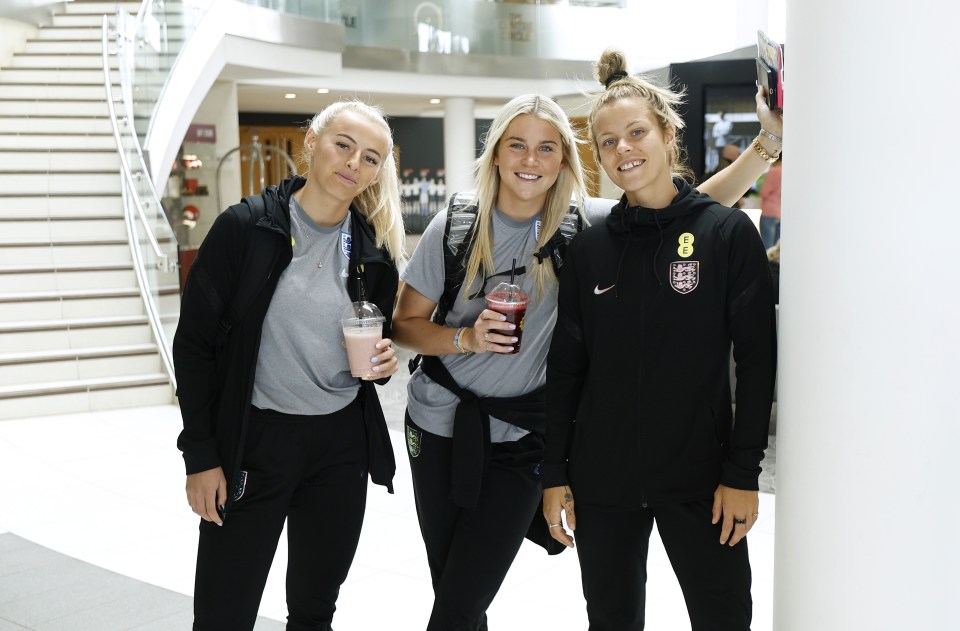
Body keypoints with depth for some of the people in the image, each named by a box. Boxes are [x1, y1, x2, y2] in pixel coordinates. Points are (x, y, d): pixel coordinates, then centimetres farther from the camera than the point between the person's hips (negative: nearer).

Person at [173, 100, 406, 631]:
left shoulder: (375, 252, 3)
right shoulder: (245, 227, -9)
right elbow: (195, 342, -7)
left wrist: (382, 362, -7)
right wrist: (200, 455, -9)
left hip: (342, 443, 4)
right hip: (253, 441, -4)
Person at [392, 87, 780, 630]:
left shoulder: (584, 225, -8)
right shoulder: (457, 225, -7)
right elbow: (406, 324, -2)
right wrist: (467, 338, -20)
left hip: (521, 433, -1)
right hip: (441, 422, 1)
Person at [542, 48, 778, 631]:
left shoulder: (727, 232, -5)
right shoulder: (590, 248, 3)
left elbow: (756, 359, -6)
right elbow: (566, 367, 5)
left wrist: (743, 472, -9)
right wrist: (554, 475, 3)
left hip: (700, 480, -2)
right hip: (601, 481, 3)